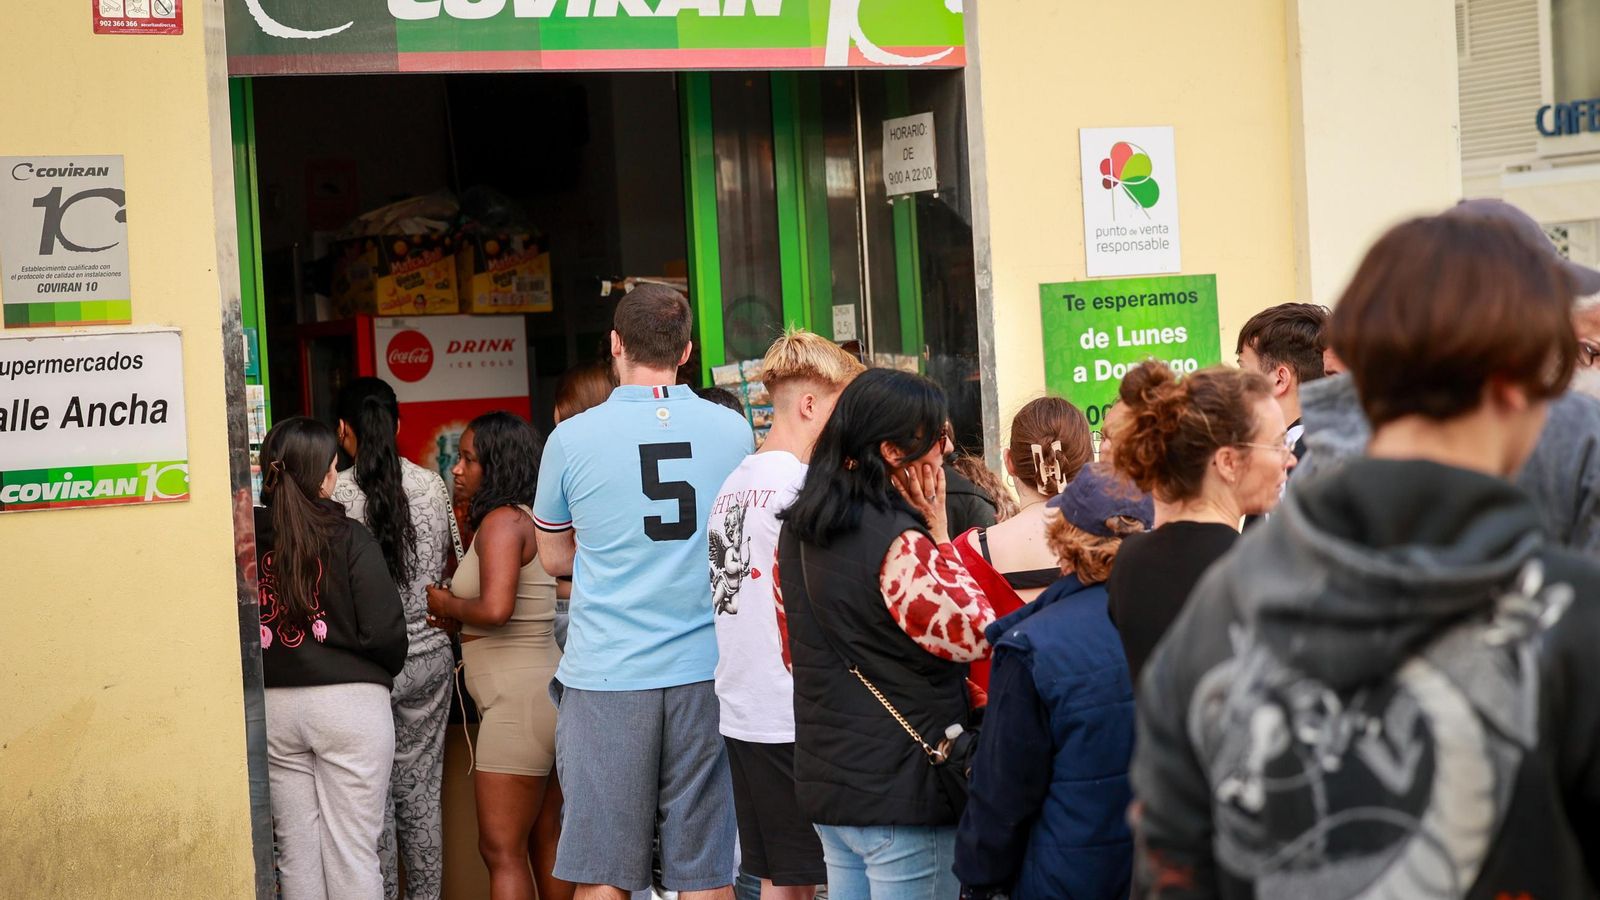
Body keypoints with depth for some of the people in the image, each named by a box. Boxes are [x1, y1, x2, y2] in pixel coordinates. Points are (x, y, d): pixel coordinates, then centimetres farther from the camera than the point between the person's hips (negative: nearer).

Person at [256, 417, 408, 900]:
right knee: (353, 852, 2)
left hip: (272, 707, 3)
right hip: (348, 701, -3)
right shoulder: (348, 539, -9)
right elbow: (385, 630, -12)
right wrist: (381, 672, 8)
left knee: (295, 853, 11)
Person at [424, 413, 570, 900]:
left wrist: (447, 606, -9)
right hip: (545, 691, 10)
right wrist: (458, 616, 7)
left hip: (517, 701, -10)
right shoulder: (530, 519, 15)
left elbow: (495, 608, -27)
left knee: (501, 850, -8)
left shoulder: (502, 520, -14)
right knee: (545, 843, 15)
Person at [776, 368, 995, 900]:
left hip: (825, 778, 9)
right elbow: (976, 635, -14)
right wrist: (939, 537, -8)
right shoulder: (899, 542, -20)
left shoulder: (798, 530, 8)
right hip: (901, 789, -9)